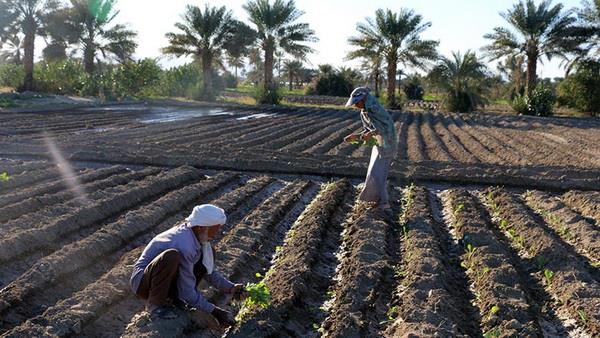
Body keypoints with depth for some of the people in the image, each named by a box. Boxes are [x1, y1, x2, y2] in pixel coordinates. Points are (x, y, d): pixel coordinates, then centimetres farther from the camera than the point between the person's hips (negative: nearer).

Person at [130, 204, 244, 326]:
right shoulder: (184, 245, -31)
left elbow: (210, 271, 8)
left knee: (207, 253, 1)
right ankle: (154, 303, -17)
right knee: (172, 256, -38)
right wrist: (214, 311, -20)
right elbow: (187, 293, -26)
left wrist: (231, 288, -5)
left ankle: (173, 296, 4)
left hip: (168, 279, 9)